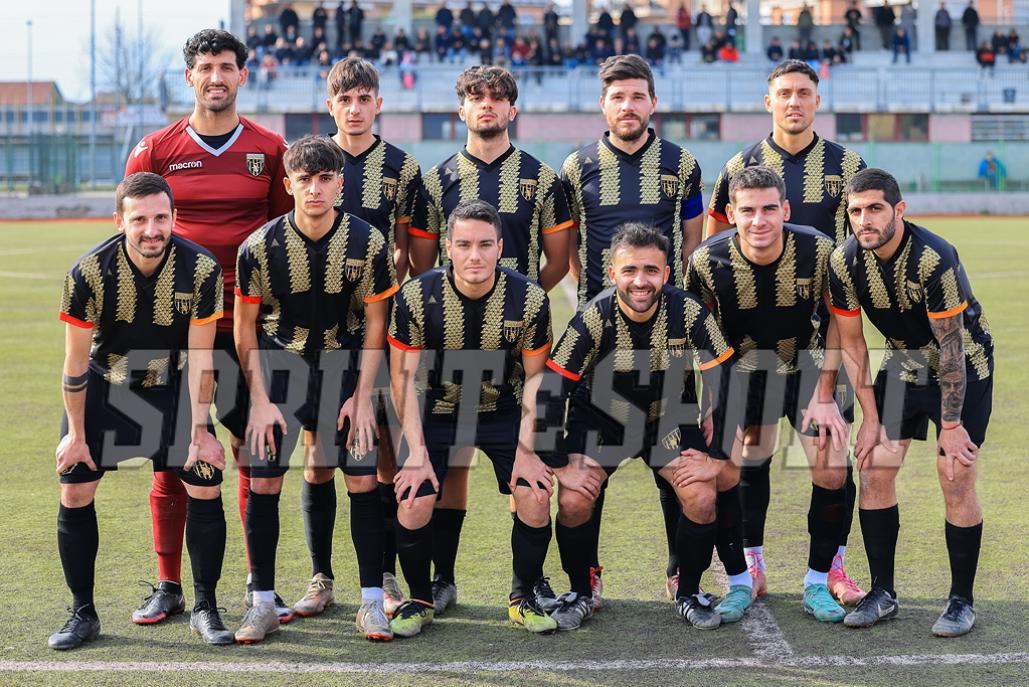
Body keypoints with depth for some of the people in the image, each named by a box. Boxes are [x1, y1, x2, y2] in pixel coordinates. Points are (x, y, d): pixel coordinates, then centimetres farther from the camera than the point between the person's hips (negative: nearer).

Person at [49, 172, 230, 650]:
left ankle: (205, 608, 6)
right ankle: (82, 613, 9)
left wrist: (199, 431, -14)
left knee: (206, 486, -10)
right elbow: (75, 360, -13)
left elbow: (200, 358, -15)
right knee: (74, 490, -7)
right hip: (103, 385, 0)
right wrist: (76, 433, -9)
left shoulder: (201, 269, -22)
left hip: (172, 387, 0)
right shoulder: (89, 271, -23)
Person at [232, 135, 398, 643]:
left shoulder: (368, 244, -11)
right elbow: (245, 329, -2)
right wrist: (259, 400, -7)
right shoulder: (260, 247, -12)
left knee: (362, 478, -7)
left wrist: (362, 396, -6)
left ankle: (372, 602, 3)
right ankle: (263, 604, 6)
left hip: (341, 366, 0)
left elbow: (375, 323, -1)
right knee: (263, 481, -6)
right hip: (277, 364, 0)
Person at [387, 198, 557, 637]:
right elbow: (403, 375, -11)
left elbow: (535, 375, -5)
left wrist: (526, 450, -12)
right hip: (437, 411, 0)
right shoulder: (417, 296, -19)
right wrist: (418, 452, -16)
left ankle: (524, 599, 8)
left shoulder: (529, 299, -17)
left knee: (536, 497, -16)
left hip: (503, 411, 1)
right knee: (413, 504, -15)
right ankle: (420, 601, 11)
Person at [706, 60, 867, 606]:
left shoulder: (847, 166, 6)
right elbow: (715, 243, 11)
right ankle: (751, 565, 12)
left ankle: (834, 566, 10)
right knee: (752, 446, 2)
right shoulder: (741, 167, 4)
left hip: (827, 325, 0)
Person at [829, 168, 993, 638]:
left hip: (964, 363, -5)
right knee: (874, 469, -2)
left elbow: (950, 347, -25)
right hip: (903, 360, 5)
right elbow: (851, 341, -4)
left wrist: (951, 424, -22)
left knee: (956, 476, -11)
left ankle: (962, 601, 4)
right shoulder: (844, 262, -15)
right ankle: (882, 593, 10)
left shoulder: (934, 259, -31)